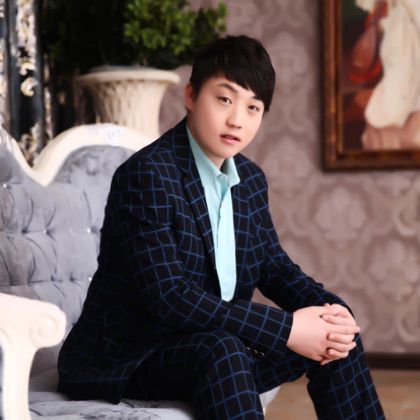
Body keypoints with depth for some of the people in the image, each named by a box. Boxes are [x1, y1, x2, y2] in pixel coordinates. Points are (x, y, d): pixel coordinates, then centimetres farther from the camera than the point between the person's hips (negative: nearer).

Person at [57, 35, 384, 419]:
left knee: (335, 331, 0)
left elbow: (275, 267, 14)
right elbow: (168, 297, -27)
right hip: (124, 359, -8)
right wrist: (285, 328, -26)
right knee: (220, 350, -35)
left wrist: (331, 311, -8)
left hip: (214, 350, 8)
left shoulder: (250, 179, 7)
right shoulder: (146, 174, -19)